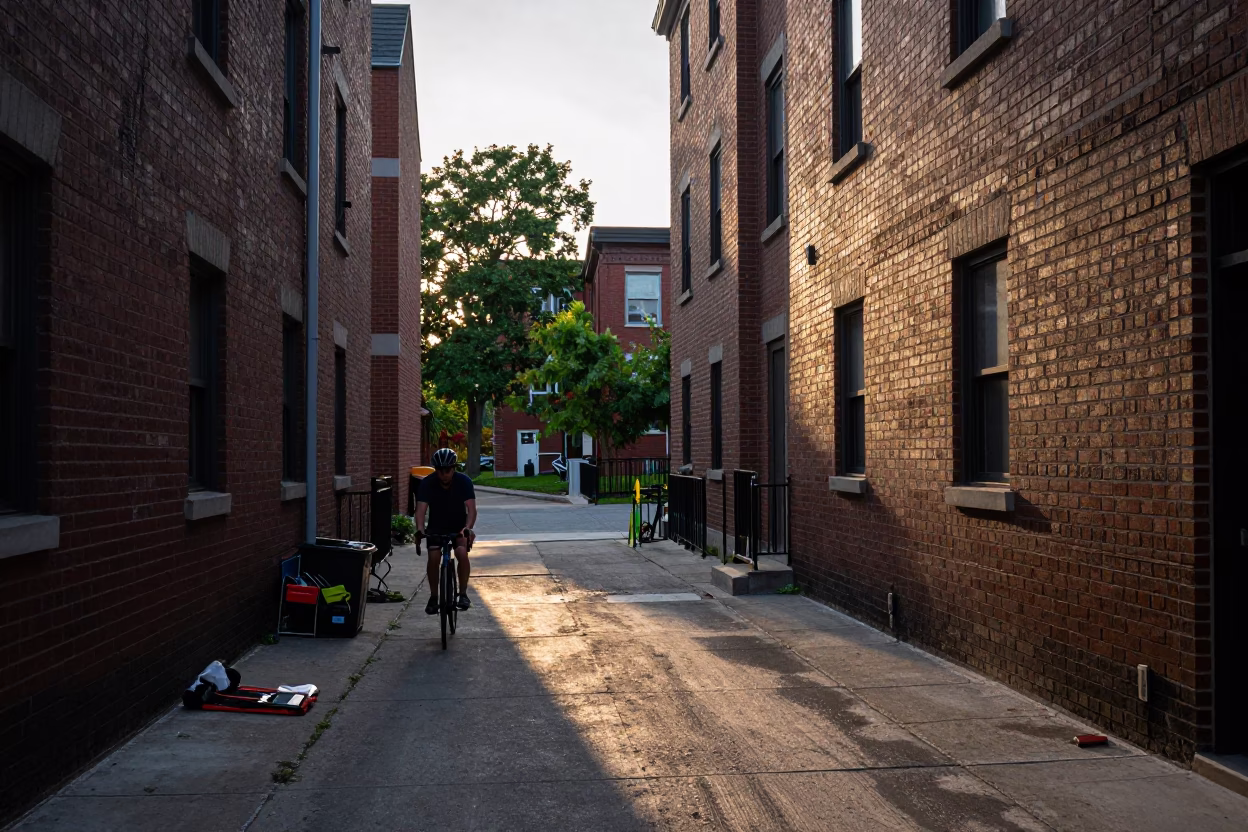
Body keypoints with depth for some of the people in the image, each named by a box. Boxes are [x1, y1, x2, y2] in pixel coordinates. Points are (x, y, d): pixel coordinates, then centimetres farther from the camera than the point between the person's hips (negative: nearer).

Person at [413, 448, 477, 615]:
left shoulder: (464, 481, -20)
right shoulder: (427, 483, -19)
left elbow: (471, 508, -29)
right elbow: (421, 509, -28)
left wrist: (468, 527, -47)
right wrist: (420, 530, -46)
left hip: (459, 527, -1)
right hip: (436, 527, 1)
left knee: (462, 553, -25)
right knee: (433, 557, -20)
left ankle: (463, 594, -10)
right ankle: (434, 597, -3)